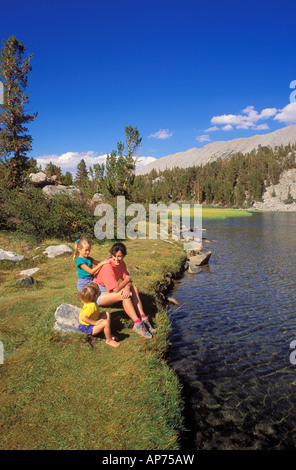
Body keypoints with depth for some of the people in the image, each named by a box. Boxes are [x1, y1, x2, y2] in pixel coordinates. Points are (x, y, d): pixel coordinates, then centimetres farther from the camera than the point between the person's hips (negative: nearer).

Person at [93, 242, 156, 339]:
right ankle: (137, 324, -23)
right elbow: (116, 289, -29)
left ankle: (143, 319, -11)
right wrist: (127, 280, -14)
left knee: (134, 289, -9)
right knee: (125, 295, -29)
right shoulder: (107, 267, -27)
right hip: (98, 294, -8)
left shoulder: (121, 264, -1)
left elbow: (129, 280, -3)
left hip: (110, 290, 8)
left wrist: (127, 287, -27)